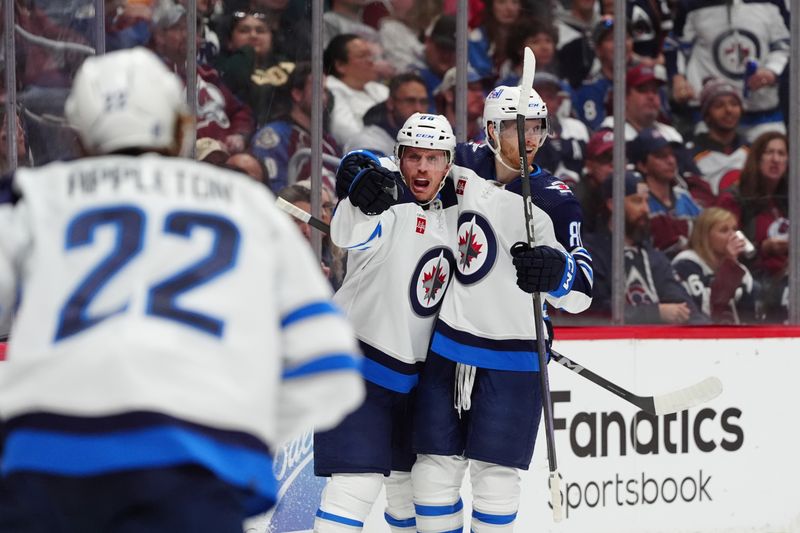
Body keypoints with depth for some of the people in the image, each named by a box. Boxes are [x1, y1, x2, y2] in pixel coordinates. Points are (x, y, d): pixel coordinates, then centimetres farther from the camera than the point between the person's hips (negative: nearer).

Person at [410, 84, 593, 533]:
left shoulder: (554, 202, -12)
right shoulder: (464, 166, -1)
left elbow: (579, 292, -14)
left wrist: (555, 271, -37)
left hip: (512, 359, -3)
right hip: (448, 344, 4)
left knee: (495, 472, 0)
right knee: (436, 466, 6)